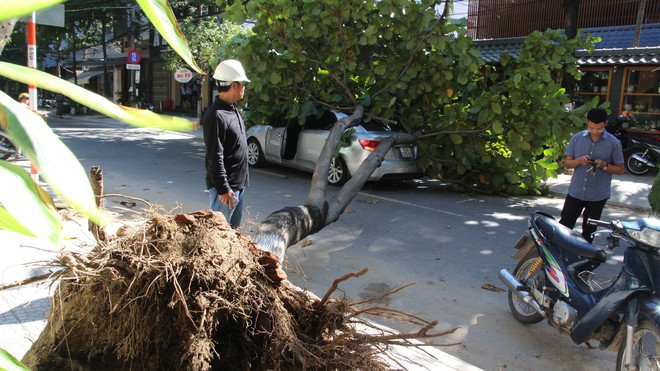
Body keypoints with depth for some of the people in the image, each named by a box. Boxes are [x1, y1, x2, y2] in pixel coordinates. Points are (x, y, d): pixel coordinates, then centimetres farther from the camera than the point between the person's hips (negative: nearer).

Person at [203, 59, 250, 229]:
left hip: (238, 184, 10)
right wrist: (223, 189, -22)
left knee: (233, 229, 19)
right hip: (226, 187, -10)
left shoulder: (233, 110, 12)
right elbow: (215, 157, -22)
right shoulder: (216, 115, -19)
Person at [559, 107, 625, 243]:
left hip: (598, 195, -1)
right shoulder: (577, 138, -2)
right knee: (565, 224, 5)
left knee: (589, 230, 12)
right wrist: (579, 161, -18)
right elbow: (567, 163, 4)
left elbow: (620, 169, 1)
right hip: (575, 191, 1)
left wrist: (604, 165, -19)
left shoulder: (614, 143, -6)